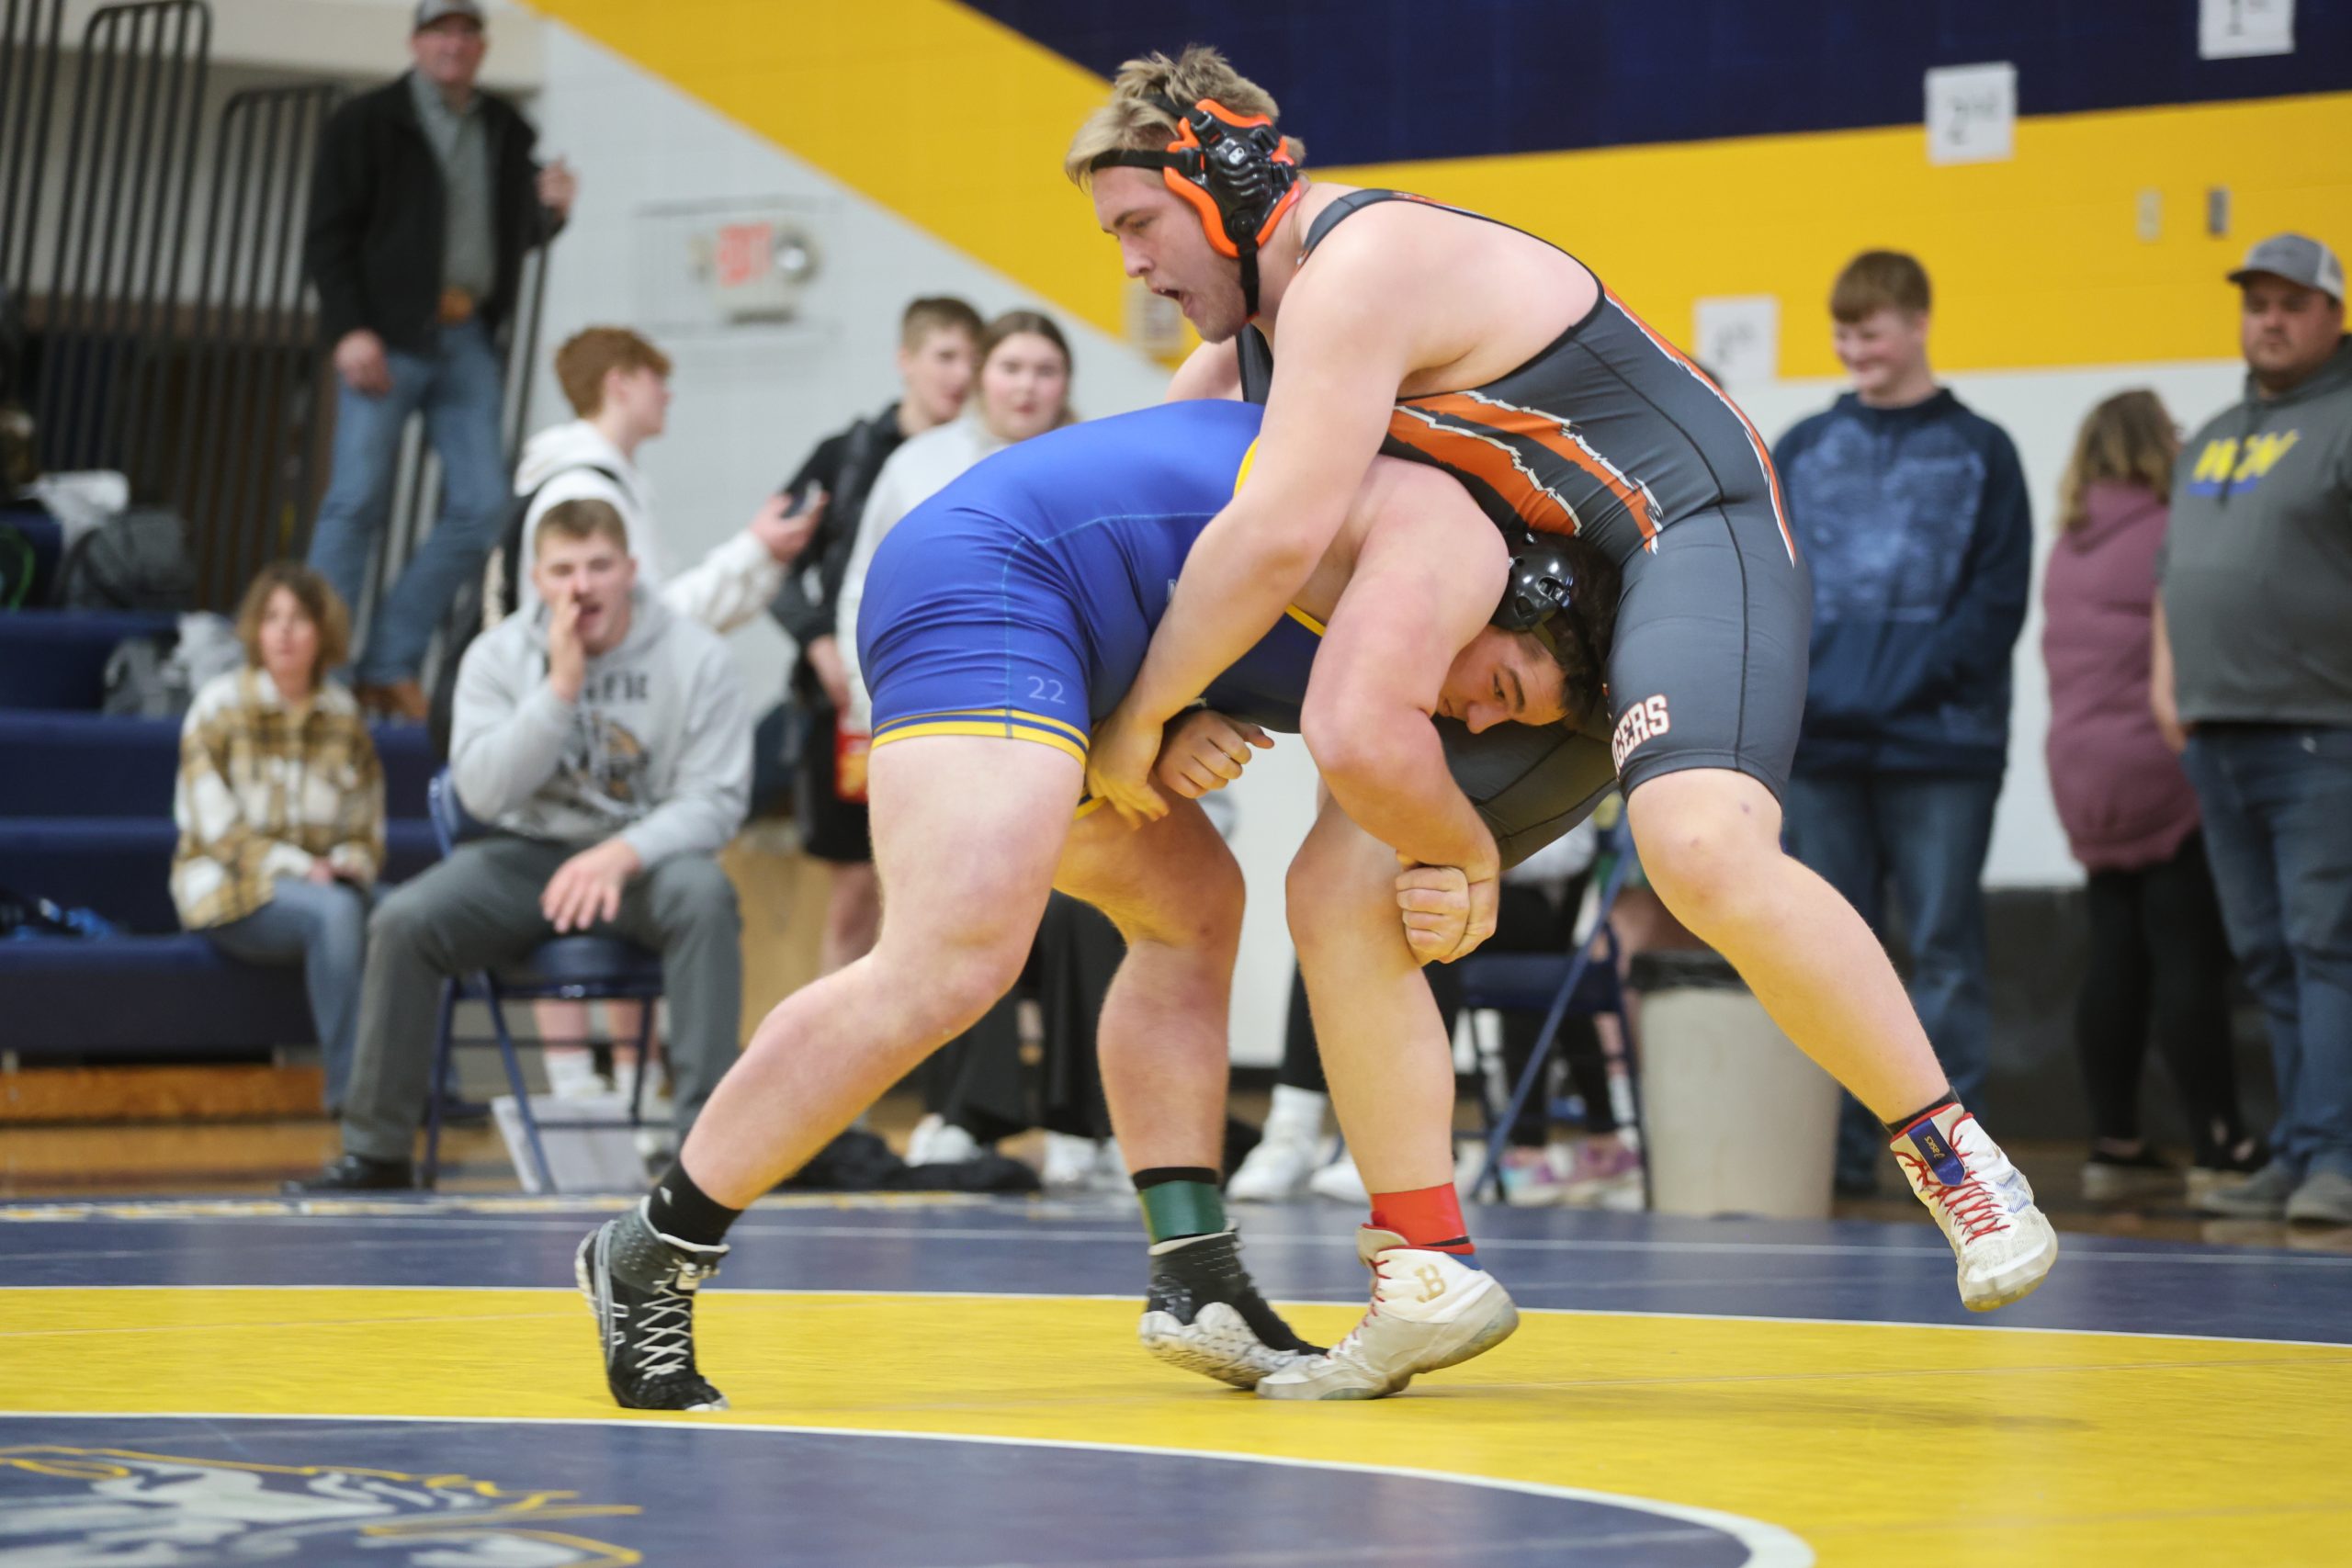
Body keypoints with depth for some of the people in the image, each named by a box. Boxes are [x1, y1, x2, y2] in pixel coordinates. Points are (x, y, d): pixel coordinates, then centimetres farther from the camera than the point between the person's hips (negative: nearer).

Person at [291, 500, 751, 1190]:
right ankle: (375, 1153, -11)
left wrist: (621, 854, -28)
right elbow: (482, 792, -12)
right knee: (402, 921, -23)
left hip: (642, 857, -2)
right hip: (526, 855, 2)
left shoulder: (698, 659, -6)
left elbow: (714, 798, -11)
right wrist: (561, 688, -20)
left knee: (704, 895, -37)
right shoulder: (498, 656, -1)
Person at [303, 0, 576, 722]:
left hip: (469, 339, 5)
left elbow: (517, 235, 23)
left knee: (480, 507, -1)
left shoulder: (506, 132, 15)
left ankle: (389, 665, 7)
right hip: (386, 338, -5)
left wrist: (550, 210, 0)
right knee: (357, 502, -5)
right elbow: (328, 236, -3)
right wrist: (349, 330, -14)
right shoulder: (365, 124, 1)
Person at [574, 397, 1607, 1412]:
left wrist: (1172, 737, 4)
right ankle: (652, 1254, -17)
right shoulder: (1459, 539, -7)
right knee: (954, 963, -24)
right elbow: (1357, 743, -22)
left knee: (1192, 909, 16)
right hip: (989, 578, -12)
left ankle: (1195, 1278, 10)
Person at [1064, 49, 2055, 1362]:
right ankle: (1425, 1278, -1)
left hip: (1692, 529, -10)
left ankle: (1952, 1154, -20)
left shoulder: (1360, 266, -18)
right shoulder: (1246, 336, 14)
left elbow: (1277, 540, -26)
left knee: (1706, 853, -35)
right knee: (1343, 890, -4)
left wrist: (1141, 715, -15)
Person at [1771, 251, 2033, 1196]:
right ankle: (1840, 1147, 10)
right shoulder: (1801, 452, 13)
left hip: (1940, 747, -3)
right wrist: (1791, 684, -5)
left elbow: (1997, 600, -1)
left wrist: (1912, 683, -13)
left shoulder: (1978, 452, 5)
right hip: (1821, 747, 3)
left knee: (1944, 948, -2)